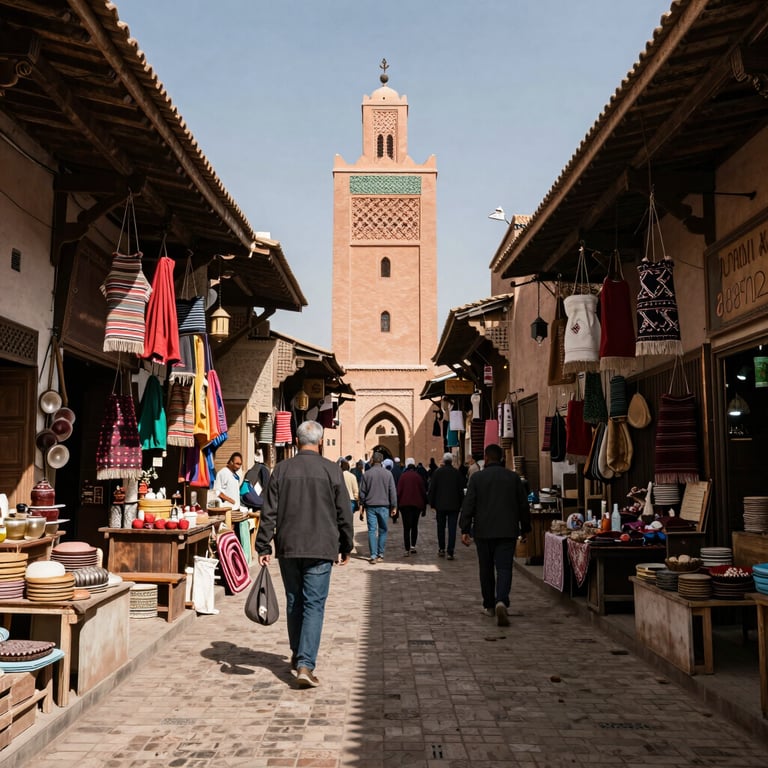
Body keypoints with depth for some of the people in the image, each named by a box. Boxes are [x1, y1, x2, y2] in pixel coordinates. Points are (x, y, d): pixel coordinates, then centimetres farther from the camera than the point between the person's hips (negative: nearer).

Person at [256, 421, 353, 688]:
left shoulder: (282, 469, 0)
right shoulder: (331, 470, -4)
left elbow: (269, 512, -1)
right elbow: (344, 513, 0)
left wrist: (264, 547, 4)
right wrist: (345, 547, 12)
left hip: (288, 548, 2)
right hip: (320, 549, -2)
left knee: (293, 602, 17)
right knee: (314, 605, 0)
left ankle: (298, 655, 31)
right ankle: (305, 664, -9)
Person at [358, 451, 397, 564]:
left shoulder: (367, 474, -2)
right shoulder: (388, 473, 0)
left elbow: (362, 492, 1)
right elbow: (393, 492, 1)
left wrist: (361, 507, 8)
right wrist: (394, 506, 6)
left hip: (370, 506, -1)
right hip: (384, 506, 1)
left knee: (372, 530, 1)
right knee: (383, 530, 11)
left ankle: (373, 556, -4)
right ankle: (380, 554, 12)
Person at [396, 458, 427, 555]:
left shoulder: (403, 476, -3)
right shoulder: (418, 477, 1)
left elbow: (399, 491, -3)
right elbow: (423, 492, 3)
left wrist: (397, 504, 5)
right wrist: (424, 507, 10)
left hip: (405, 504, -2)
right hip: (417, 504, 2)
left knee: (406, 527, -2)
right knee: (414, 526, 17)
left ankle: (407, 549, -8)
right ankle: (413, 546, 11)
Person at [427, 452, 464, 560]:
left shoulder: (437, 472, -4)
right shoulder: (457, 472, -3)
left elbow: (432, 488, -2)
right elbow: (461, 490, 1)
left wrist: (432, 503, 7)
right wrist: (460, 504, 9)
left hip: (440, 505, 0)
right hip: (454, 505, 0)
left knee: (441, 527, 15)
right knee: (452, 529, 1)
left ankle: (441, 549, 20)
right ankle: (450, 552, -4)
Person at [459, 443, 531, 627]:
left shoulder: (477, 478, -2)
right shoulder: (514, 477, 4)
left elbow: (468, 505, -6)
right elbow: (523, 506, 8)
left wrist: (465, 530, -4)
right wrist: (525, 529, 17)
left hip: (483, 532, 0)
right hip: (507, 532, 0)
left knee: (486, 569, 13)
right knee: (504, 568, -2)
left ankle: (489, 605, 22)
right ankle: (501, 601, -24)